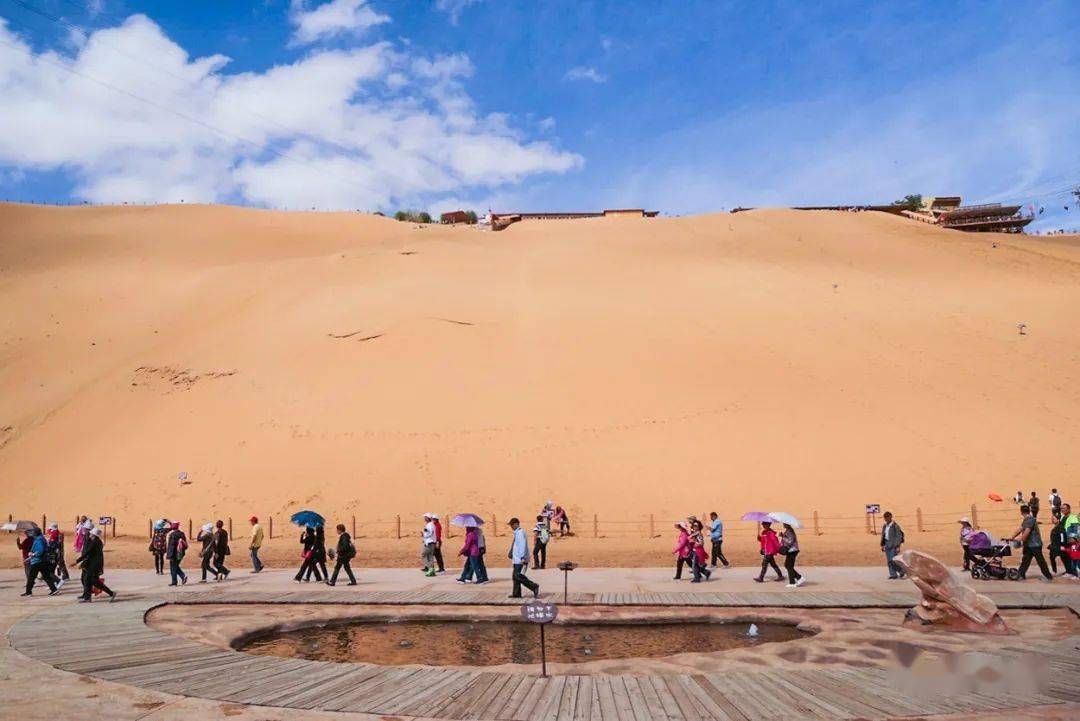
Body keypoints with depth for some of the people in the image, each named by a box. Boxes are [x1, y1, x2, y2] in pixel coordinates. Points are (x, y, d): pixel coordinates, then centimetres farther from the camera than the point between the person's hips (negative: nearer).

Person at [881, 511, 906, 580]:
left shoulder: (895, 526, -11)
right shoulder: (885, 526, 11)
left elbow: (898, 536, -13)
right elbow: (883, 536, 16)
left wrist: (898, 546, -18)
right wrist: (882, 545, 12)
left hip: (894, 544, -7)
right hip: (887, 544, 7)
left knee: (893, 560, -11)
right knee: (889, 561, 4)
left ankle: (902, 571, 8)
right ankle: (893, 575, 8)